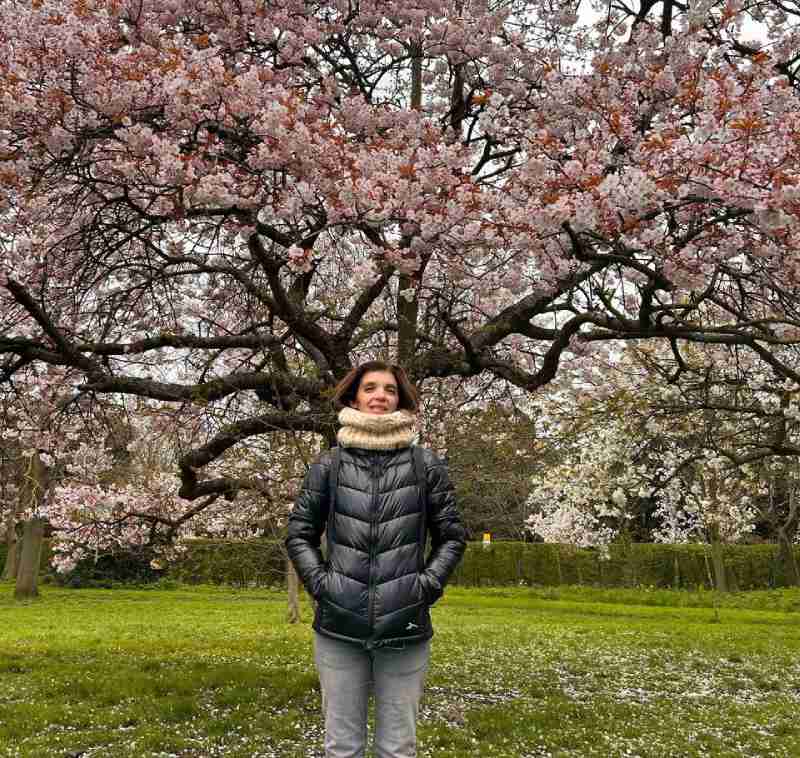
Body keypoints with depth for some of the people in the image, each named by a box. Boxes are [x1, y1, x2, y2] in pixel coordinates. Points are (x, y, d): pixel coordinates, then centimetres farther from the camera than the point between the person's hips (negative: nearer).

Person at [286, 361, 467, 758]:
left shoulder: (425, 465, 4)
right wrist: (320, 583, -4)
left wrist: (427, 584, -4)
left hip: (405, 628, 0)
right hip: (339, 628, 0)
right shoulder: (329, 465, 4)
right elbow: (299, 533, 9)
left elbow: (452, 535, 8)